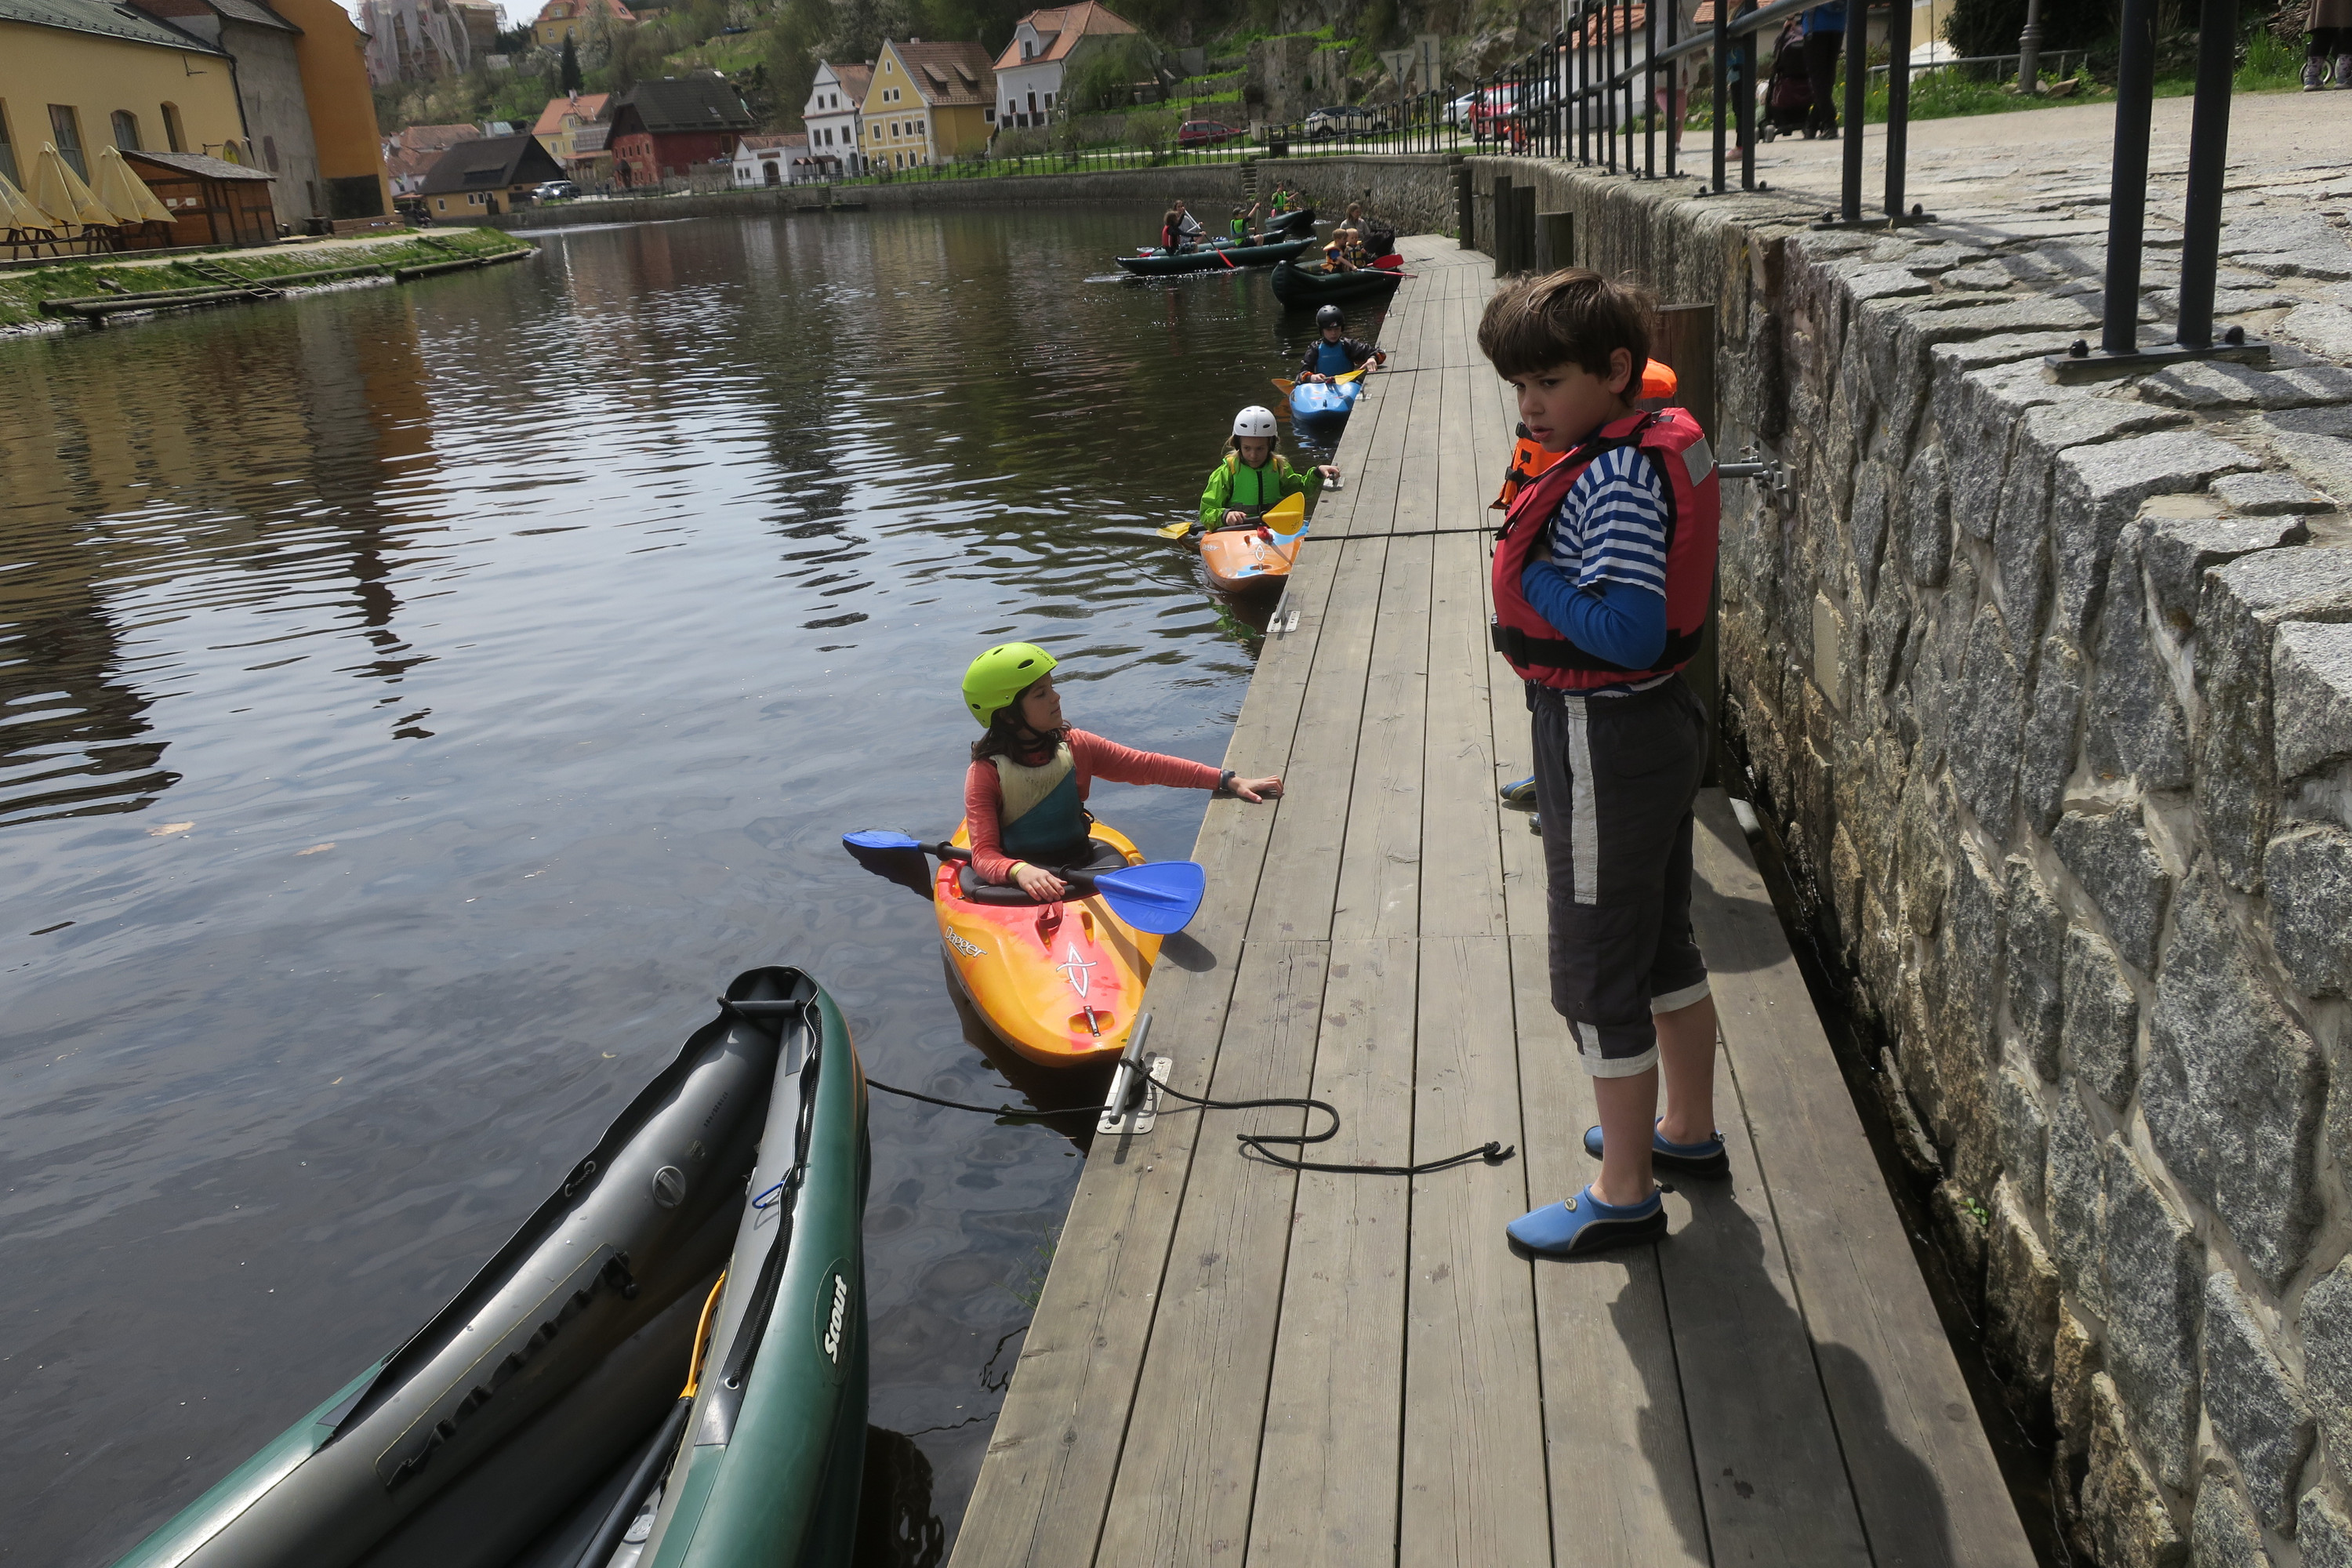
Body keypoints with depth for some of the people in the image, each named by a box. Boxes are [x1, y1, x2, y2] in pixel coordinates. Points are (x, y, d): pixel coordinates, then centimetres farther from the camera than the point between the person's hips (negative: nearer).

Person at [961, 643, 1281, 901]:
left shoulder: (1074, 747, 0)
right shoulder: (986, 774, -13)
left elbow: (1146, 766, -2)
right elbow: (984, 855, -20)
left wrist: (1229, 781, -9)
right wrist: (1020, 872, -44)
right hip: (1013, 882, -4)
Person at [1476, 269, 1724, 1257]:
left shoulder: (1615, 478, -24)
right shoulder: (1656, 445, 6)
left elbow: (1628, 631, -32)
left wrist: (1534, 578, -19)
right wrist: (1536, 539, 1)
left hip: (1605, 746, -10)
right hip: (1656, 728, 10)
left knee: (1597, 974, 4)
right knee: (1663, 944, 23)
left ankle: (1624, 1194, 18)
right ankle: (1688, 1130, 41)